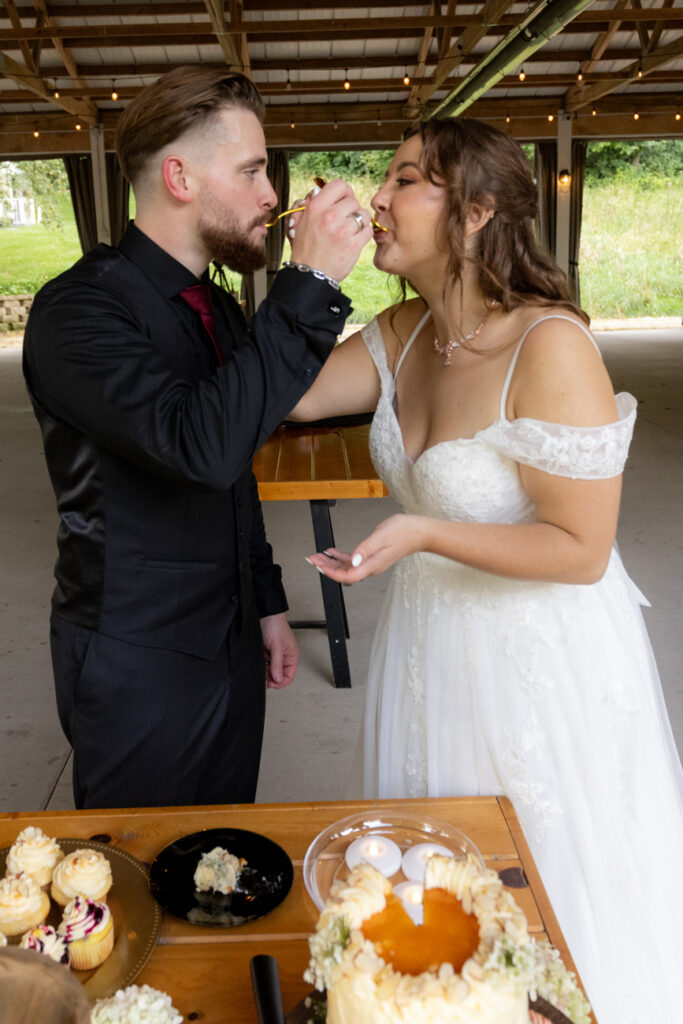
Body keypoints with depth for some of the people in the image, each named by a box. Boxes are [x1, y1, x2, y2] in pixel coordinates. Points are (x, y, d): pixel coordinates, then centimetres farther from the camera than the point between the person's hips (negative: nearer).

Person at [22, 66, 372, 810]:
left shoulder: (219, 307, 7)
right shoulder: (78, 308, -19)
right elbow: (203, 445, -36)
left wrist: (266, 603, 17)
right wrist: (310, 285, -32)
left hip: (231, 641, 7)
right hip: (139, 664, -7)